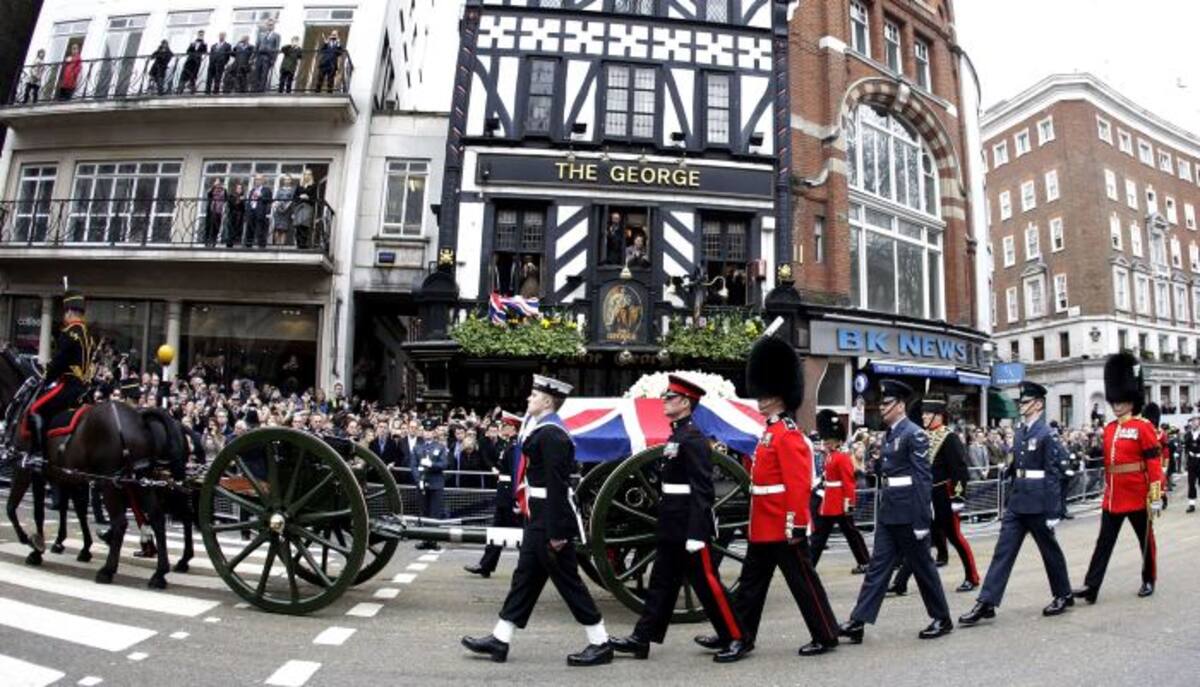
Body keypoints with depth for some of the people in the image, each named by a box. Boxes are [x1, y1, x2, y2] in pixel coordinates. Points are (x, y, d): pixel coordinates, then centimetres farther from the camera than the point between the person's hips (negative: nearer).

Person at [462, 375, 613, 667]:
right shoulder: (542, 430, 13)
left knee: (567, 580, 0)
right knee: (525, 577, 14)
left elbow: (557, 485, -24)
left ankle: (600, 645, 12)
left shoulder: (551, 434, -19)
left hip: (550, 520, -10)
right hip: (539, 518, 10)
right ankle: (499, 640, 24)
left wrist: (557, 532, -23)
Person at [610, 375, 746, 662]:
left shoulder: (693, 438, -17)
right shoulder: (676, 435, 13)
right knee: (662, 582, 13)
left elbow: (702, 490, -21)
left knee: (707, 583, 0)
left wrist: (696, 534, -23)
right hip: (673, 525, 10)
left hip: (690, 526, -10)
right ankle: (642, 638, 19)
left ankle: (737, 639, 13)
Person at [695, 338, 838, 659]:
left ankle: (826, 636, 20)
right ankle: (738, 635, 21)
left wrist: (795, 525, -22)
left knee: (804, 582, 5)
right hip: (764, 528, 10)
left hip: (784, 529, -10)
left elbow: (799, 485, -22)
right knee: (751, 583, 13)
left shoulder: (789, 435, -17)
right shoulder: (771, 433, 13)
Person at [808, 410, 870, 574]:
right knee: (818, 535, 8)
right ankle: (808, 565, 11)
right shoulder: (830, 457, 13)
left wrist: (849, 504, -21)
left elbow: (849, 482, -19)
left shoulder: (843, 458, -15)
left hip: (840, 505, -9)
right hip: (827, 505, 9)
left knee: (851, 534, 4)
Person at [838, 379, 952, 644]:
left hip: (907, 513, -8)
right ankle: (858, 622, 4)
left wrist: (922, 520, -18)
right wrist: (875, 461, 2)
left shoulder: (914, 435, -14)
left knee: (922, 565, 7)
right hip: (888, 511, 8)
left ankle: (943, 619, 25)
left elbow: (924, 479, -17)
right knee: (878, 565, 5)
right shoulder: (889, 434, 12)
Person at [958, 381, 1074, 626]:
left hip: (1038, 505, -7)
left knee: (1050, 551, 11)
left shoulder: (1047, 435, -11)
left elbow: (1054, 475, -13)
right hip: (1016, 503, 7)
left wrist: (1053, 512, -14)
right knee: (1003, 551, 2)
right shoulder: (1020, 433, 10)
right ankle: (986, 603, 1)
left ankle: (1064, 595, 33)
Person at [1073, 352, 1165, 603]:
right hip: (1113, 496, 5)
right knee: (1104, 542, 2)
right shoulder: (1109, 429, 9)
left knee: (1145, 539, 13)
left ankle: (1148, 581, 30)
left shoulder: (1144, 427, -8)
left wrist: (1156, 497, -15)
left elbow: (1154, 463, -12)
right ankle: (1091, 586, -1)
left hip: (1137, 496, -5)